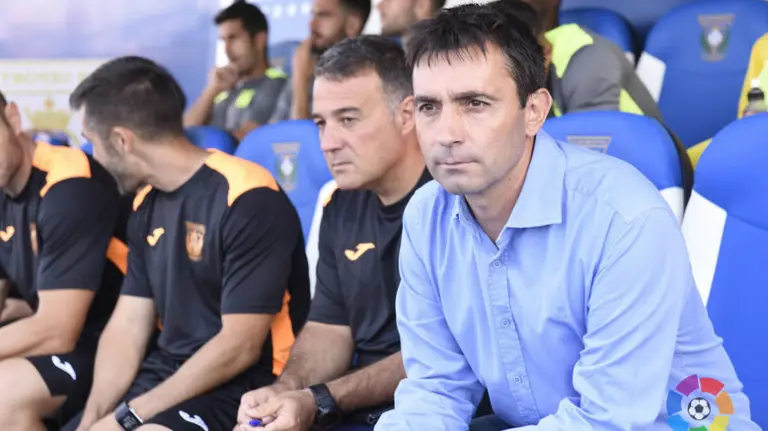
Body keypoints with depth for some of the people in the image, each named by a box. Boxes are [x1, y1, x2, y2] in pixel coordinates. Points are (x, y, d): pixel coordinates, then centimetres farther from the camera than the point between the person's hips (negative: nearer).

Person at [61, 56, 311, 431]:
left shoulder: (249, 200, -16)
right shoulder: (147, 203, 9)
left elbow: (240, 347, -19)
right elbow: (128, 326, 7)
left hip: (241, 382, -7)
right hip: (166, 370, 8)